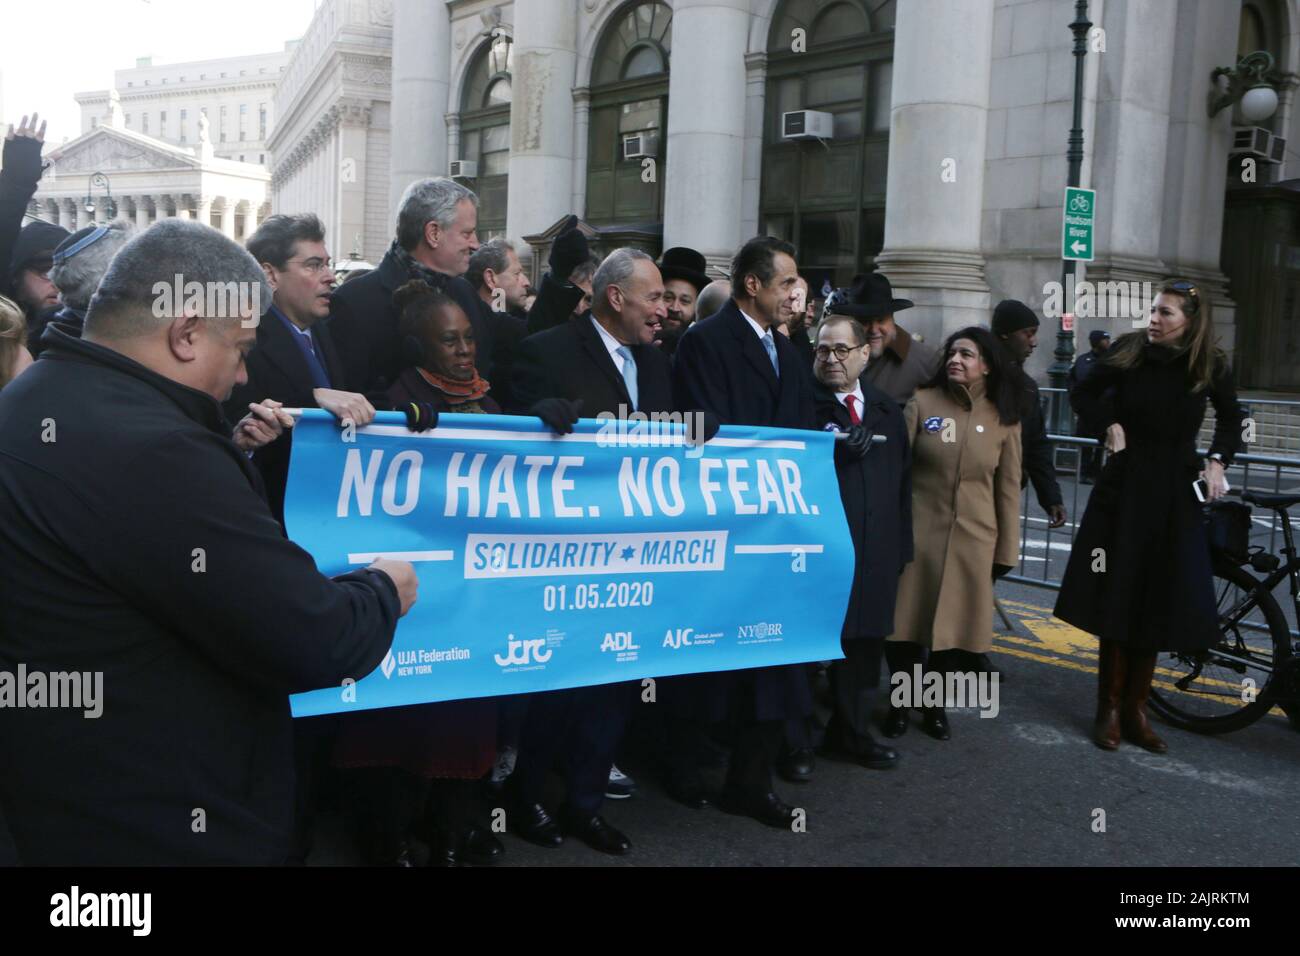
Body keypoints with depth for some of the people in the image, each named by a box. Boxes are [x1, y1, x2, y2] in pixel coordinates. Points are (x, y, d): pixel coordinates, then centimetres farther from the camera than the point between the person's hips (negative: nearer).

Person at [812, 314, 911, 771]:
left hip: (874, 551, 6)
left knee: (864, 643, 15)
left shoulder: (887, 409, 14)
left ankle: (852, 733, 30)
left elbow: (902, 480, 16)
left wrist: (902, 545, 14)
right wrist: (834, 451, -24)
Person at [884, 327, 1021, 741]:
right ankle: (900, 702, 23)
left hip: (972, 539, 1)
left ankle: (936, 704, 27)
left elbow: (1008, 488, 6)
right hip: (919, 531, -1)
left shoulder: (1004, 418, 3)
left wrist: (1005, 549, 5)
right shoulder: (922, 403, -2)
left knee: (956, 623, 9)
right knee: (907, 618, 4)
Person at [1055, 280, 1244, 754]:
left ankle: (1134, 709, 18)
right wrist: (1110, 424, -6)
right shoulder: (1128, 351, -5)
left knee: (1156, 605, 5)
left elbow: (1231, 419, 15)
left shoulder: (1211, 367, -2)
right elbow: (1084, 393, 9)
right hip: (1124, 488, -1)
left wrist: (1218, 459, -1)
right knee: (1116, 600, 1)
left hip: (1174, 496, 1)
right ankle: (1109, 709, 12)